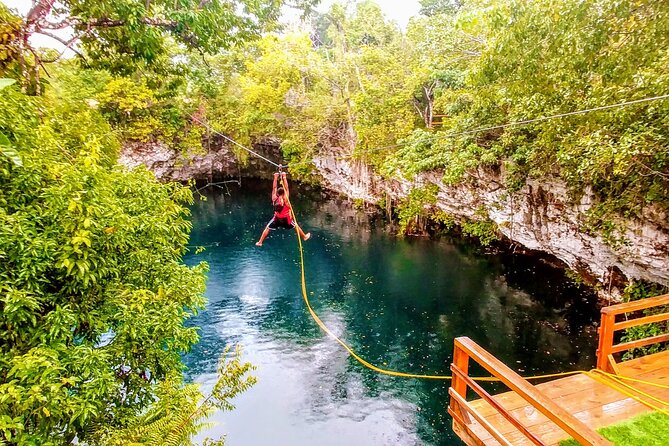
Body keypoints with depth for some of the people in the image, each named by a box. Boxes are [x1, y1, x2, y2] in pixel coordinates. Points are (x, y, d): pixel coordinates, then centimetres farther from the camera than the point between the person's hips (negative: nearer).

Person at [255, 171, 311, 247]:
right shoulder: (285, 199, -23)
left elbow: (274, 188, -9)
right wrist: (284, 177, -18)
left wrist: (275, 178, -9)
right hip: (286, 219, -2)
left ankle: (260, 242, 12)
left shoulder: (274, 198, -14)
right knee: (296, 226, 20)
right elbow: (286, 188, -21)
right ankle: (304, 237, 35)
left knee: (267, 228, 16)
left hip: (277, 219, 2)